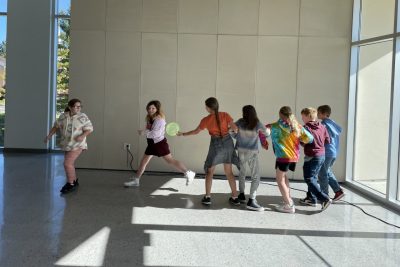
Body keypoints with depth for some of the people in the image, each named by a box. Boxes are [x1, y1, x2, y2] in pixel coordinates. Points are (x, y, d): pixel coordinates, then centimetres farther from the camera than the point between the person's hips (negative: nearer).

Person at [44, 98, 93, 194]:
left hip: (77, 145, -6)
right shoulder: (63, 116, 1)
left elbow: (89, 129, -11)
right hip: (67, 144, 6)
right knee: (70, 164, 19)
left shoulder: (83, 117, -11)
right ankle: (74, 181, 40)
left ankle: (70, 184, 0)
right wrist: (49, 136, 5)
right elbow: (56, 126, 12)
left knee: (67, 163, -14)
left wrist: (82, 136, -28)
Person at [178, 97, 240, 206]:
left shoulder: (206, 120, -7)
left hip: (216, 144, -2)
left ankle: (207, 197, 10)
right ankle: (235, 197, 14)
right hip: (228, 142, 3)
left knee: (209, 171, 13)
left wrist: (182, 134, 19)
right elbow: (235, 128, -9)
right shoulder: (225, 115, -6)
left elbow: (196, 131, 5)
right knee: (229, 172, 13)